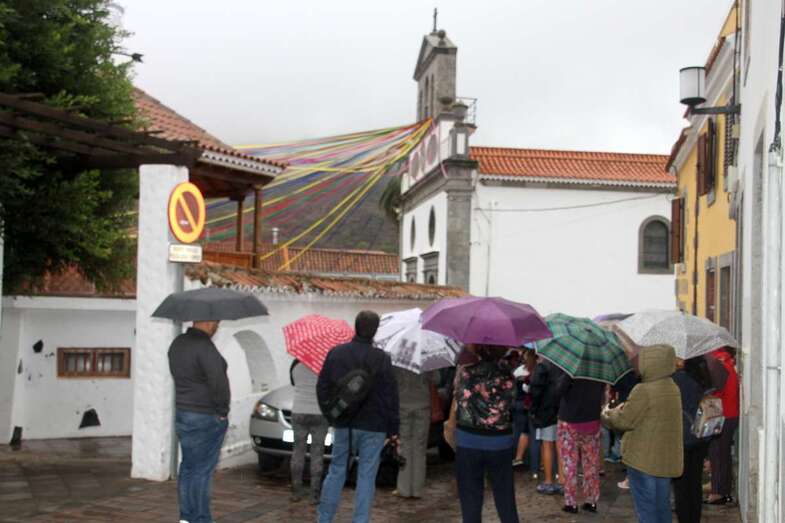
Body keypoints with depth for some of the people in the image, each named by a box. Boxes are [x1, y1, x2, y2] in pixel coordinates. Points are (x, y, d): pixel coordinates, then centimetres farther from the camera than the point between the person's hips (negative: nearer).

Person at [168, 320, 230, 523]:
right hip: (206, 418, -9)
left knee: (188, 466, 16)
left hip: (182, 414, 9)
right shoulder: (204, 347, -21)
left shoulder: (177, 343, 8)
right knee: (202, 470, -1)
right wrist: (222, 410, -14)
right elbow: (218, 381, -27)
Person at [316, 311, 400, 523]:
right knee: (366, 476, 4)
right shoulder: (381, 359, -10)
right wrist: (393, 430, 0)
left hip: (342, 425, 3)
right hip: (373, 428, -3)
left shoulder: (335, 353, -1)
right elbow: (390, 398, -7)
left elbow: (322, 387, 6)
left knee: (336, 471, 14)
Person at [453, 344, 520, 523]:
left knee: (470, 498, 9)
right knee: (505, 496, 16)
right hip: (501, 442, 2)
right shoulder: (507, 371, -10)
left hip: (468, 442, -2)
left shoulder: (465, 370, -15)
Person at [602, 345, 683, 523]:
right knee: (662, 506, 17)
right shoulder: (673, 388, 6)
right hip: (666, 460, 8)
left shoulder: (643, 390, -20)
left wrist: (611, 414, 6)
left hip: (644, 460, -7)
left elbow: (625, 421, -14)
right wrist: (625, 409, 8)